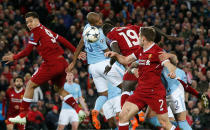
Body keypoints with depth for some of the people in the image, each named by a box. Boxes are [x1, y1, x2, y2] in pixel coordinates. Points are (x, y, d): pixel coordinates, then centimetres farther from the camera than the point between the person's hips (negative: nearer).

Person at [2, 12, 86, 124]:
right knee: (60, 89, 26)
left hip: (51, 63, -8)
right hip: (62, 63, 8)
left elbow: (27, 51, -5)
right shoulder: (47, 30, 21)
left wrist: (14, 57, 8)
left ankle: (22, 115, 3)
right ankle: (78, 110, 11)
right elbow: (64, 41, 22)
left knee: (30, 85, 4)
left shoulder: (36, 31, -1)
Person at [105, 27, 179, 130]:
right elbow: (126, 60, 25)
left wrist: (172, 72, -42)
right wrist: (115, 55, 8)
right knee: (123, 115, -4)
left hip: (155, 92, -7)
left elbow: (170, 66, -20)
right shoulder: (140, 51, 13)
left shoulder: (157, 52, -11)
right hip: (140, 91, 7)